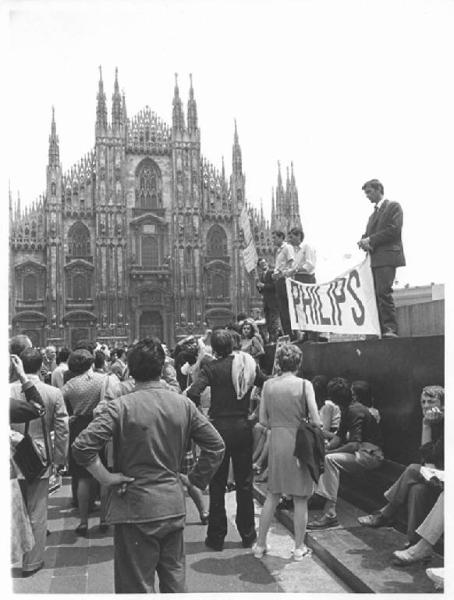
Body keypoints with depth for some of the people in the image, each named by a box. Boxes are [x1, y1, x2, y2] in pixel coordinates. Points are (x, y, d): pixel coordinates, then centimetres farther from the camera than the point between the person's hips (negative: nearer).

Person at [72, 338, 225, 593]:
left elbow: (81, 446, -22)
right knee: (175, 577, 21)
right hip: (174, 505, 4)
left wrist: (106, 477, -10)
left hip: (136, 507, -4)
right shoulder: (184, 404, -3)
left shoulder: (121, 406, -14)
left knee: (138, 585, 11)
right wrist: (196, 478, 7)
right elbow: (216, 445, -1)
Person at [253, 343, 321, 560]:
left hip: (276, 442, 3)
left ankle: (260, 545, 23)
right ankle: (299, 548, 21)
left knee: (272, 496, 17)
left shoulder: (268, 385, 0)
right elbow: (315, 420, -12)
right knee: (300, 499, 10)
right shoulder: (304, 384, -9)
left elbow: (263, 419, 3)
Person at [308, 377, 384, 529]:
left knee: (330, 459, -28)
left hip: (370, 453, -10)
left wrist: (328, 452, -21)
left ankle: (330, 514, -27)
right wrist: (326, 447, -5)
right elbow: (340, 436, 13)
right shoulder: (347, 409, 11)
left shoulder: (355, 411, -19)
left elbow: (354, 445, -26)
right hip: (359, 450, 10)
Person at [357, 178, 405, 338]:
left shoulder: (393, 206, 3)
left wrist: (371, 240, -10)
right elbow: (368, 233, 24)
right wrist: (364, 241, 0)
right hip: (375, 258, 8)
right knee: (376, 294, 1)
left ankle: (390, 329, -18)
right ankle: (380, 330, 1)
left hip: (387, 256, -7)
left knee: (384, 292, -18)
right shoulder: (373, 214, 27)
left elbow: (394, 229, -9)